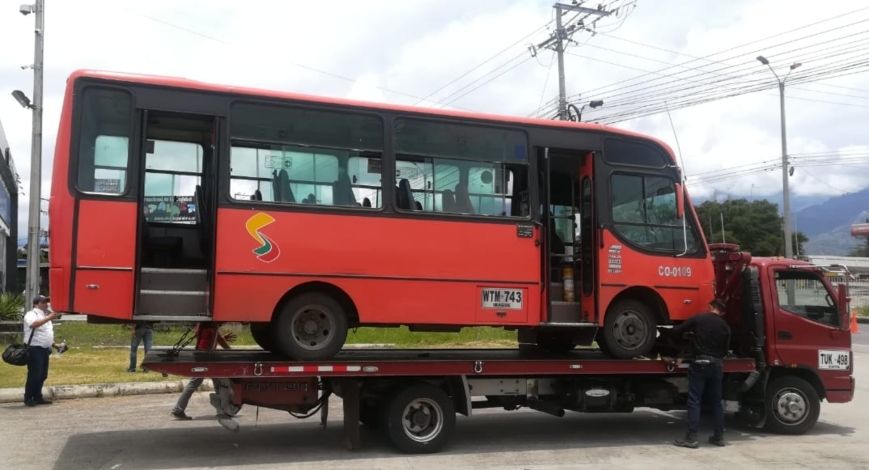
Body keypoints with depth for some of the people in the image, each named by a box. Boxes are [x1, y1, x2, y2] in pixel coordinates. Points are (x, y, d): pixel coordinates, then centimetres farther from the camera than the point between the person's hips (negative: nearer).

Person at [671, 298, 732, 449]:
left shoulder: (698, 319, -3)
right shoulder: (725, 326, 7)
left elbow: (676, 331, 0)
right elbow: (725, 349, 11)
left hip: (700, 363, -4)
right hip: (717, 364, 4)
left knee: (694, 401, -4)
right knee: (716, 401, 14)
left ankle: (691, 438, -8)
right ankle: (719, 436, 18)